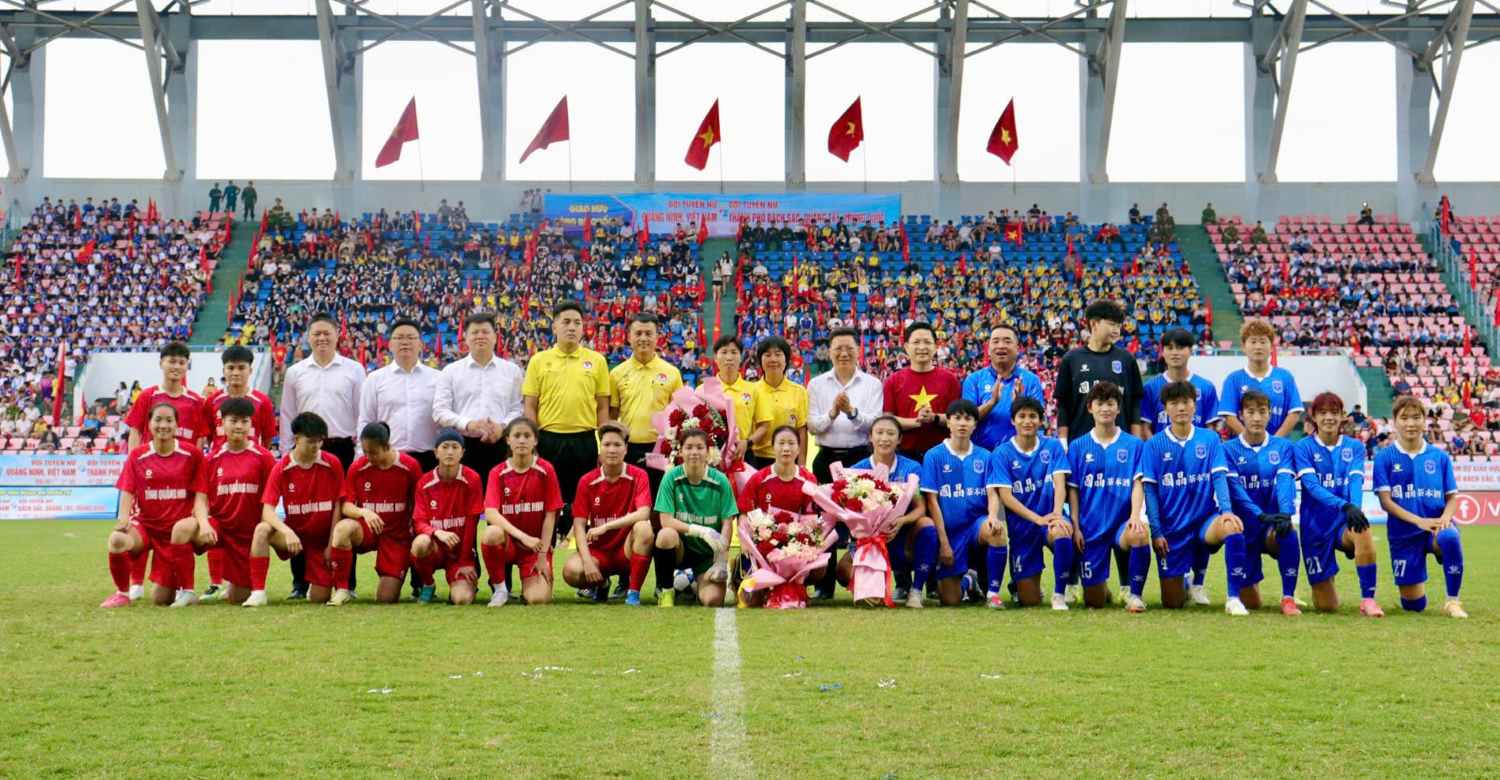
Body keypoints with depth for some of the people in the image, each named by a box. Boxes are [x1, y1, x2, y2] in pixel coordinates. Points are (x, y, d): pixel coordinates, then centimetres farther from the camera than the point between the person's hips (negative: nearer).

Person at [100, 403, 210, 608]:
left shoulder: (192, 455, 0)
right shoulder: (137, 456, 4)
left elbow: (200, 494, -3)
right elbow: (127, 491, -1)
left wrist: (203, 521, -22)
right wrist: (123, 517, -22)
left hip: (179, 525, -1)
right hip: (146, 524, 1)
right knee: (117, 539, -30)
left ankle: (186, 591, -10)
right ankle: (123, 593, -2)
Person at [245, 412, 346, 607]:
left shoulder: (332, 464, -9)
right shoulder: (281, 468, -10)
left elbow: (338, 506, -3)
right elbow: (267, 510, -17)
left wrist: (331, 544, -5)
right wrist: (287, 532, -36)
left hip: (322, 538, 0)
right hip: (294, 532, 0)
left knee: (319, 598, -7)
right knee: (262, 530, -32)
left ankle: (315, 583, 31)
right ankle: (258, 592, -26)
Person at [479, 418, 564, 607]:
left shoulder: (545, 470, -5)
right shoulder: (498, 473, -4)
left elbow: (550, 515, -4)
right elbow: (490, 513, -18)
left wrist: (543, 555, -10)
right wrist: (523, 536, -30)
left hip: (536, 544, 0)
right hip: (508, 541, 0)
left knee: (538, 598, -23)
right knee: (491, 533, -37)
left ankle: (529, 582, 17)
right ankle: (499, 588, -11)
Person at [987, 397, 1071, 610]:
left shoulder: (1053, 446, 2)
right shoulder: (1002, 454, -2)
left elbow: (1059, 483, -8)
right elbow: (1005, 496, -9)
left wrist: (1057, 515, -27)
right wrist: (1037, 518, -20)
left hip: (1050, 516, 0)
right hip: (1021, 525, 0)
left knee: (1062, 532, -39)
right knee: (1029, 600, -4)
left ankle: (1060, 595, -19)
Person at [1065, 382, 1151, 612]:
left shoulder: (1134, 445, 3)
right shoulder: (1078, 447, 5)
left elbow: (1137, 484, -4)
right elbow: (1073, 490, 5)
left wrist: (1135, 516, -20)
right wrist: (1075, 527, -3)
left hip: (1122, 522, -1)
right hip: (1091, 527, 1)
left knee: (1140, 534, -39)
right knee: (1094, 601, 0)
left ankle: (1134, 594, -15)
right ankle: (1101, 587, 40)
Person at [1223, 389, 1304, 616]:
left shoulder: (1282, 447, 2)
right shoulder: (1229, 449, -3)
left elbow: (1285, 482, -13)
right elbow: (1235, 489, -15)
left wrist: (1285, 514, -33)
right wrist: (1260, 515, -31)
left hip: (1273, 523, 1)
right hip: (1245, 527, -1)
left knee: (1289, 533, -37)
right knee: (1250, 603, -3)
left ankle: (1288, 597, -20)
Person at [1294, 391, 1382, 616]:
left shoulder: (1355, 447, 3)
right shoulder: (1303, 448, -4)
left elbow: (1356, 480, -13)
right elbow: (1312, 485, -18)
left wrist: (1355, 507, -35)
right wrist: (1344, 505, -35)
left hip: (1344, 521, 1)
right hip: (1315, 525, -1)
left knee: (1363, 531, -38)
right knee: (1326, 606, -1)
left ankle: (1368, 600, -24)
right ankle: (1322, 587, 38)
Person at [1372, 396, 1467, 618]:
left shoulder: (1440, 457, 4)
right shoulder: (1384, 457, -2)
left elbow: (1452, 497, 6)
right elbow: (1386, 501, -7)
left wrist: (1445, 517, -16)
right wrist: (1419, 521, -19)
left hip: (1436, 526, 0)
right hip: (1404, 532, 0)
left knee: (1450, 538, -38)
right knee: (1414, 605, 0)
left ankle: (1452, 601, -18)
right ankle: (1413, 583, 40)